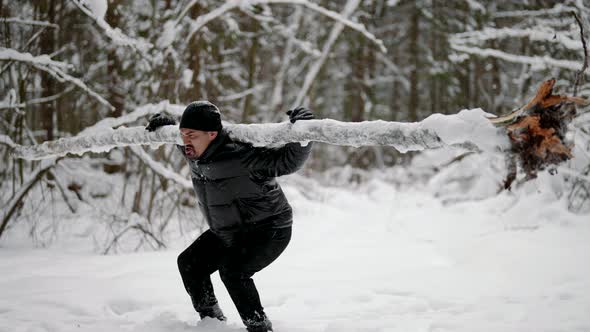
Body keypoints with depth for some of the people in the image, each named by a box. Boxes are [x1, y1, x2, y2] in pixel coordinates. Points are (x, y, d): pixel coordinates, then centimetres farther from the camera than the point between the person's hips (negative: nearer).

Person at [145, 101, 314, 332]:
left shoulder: (240, 155, -33)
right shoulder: (195, 154, -8)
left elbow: (287, 161, -31)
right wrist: (167, 127, 11)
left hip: (269, 231, -9)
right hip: (227, 233, 9)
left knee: (232, 270, -29)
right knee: (189, 263, 9)